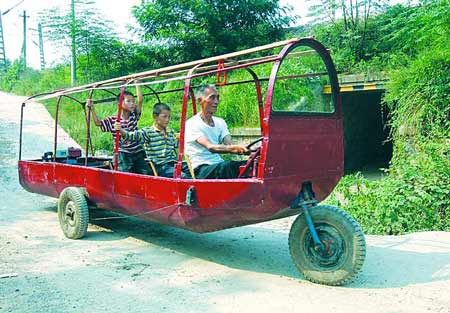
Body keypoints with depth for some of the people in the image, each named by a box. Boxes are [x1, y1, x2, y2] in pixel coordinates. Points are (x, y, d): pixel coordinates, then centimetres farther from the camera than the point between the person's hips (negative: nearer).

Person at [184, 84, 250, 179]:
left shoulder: (220, 122, 15)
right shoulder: (192, 124, -7)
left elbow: (229, 146, 0)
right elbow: (210, 147, -22)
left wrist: (245, 149, -22)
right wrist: (235, 147, -38)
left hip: (219, 165, 6)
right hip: (201, 169, -6)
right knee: (227, 166, -35)